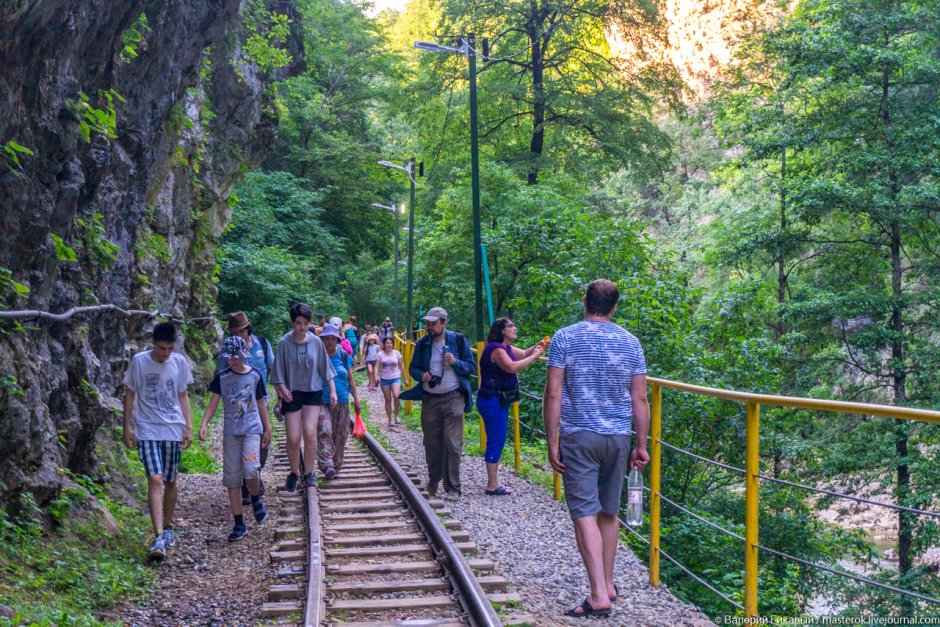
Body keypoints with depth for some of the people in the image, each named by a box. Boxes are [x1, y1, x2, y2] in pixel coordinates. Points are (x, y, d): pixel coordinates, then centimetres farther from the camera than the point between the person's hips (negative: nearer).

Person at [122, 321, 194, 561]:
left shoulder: (180, 362, 1)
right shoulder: (139, 361, -6)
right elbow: (130, 395, 2)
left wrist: (189, 427, 3)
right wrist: (127, 428, 1)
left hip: (173, 430, 3)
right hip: (147, 430, -2)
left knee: (170, 481, 11)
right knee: (155, 480, -15)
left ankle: (168, 527, 31)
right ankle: (158, 538, -18)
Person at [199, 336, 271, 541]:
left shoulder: (255, 376, 2)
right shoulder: (222, 377, 2)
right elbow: (213, 403, 0)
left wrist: (267, 428, 14)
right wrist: (204, 424, -16)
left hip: (252, 430, -2)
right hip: (230, 432, 2)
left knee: (250, 469, -22)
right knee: (232, 478, 1)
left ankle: (256, 499, 11)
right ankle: (239, 524, 10)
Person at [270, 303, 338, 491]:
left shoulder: (316, 342, -1)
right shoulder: (284, 343, -6)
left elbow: (325, 368, 7)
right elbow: (278, 371, -1)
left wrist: (333, 391, 3)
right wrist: (282, 388, -16)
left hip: (313, 392, 1)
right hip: (292, 394, -1)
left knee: (310, 431, -18)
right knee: (293, 438, -3)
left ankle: (309, 473, -4)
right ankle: (294, 473, 20)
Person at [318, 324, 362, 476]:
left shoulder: (343, 356, 8)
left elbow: (350, 379, 13)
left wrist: (356, 399, 9)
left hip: (342, 402, 3)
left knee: (339, 435, 6)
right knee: (324, 432, -17)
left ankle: (336, 466, 17)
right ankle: (327, 466, -24)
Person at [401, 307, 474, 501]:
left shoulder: (458, 340, 1)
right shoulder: (422, 344, 7)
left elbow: (472, 367, 5)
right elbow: (413, 368, 15)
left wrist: (455, 362, -15)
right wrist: (421, 375, -8)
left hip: (453, 398, -3)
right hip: (430, 399, 3)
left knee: (452, 444, -7)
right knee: (431, 443, 7)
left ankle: (453, 488, -4)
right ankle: (433, 482, 24)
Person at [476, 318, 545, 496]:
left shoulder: (506, 348, 14)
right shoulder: (495, 349, -17)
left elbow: (523, 354, 23)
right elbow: (512, 367, -29)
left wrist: (536, 347, 3)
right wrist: (534, 357, -20)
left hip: (500, 400, 11)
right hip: (492, 400, -11)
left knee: (497, 441, 14)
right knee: (495, 441, -7)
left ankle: (493, 482, 21)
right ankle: (492, 486, -2)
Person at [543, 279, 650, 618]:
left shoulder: (565, 338, -5)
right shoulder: (631, 343, 4)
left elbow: (553, 395, -10)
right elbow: (639, 399, 4)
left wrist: (552, 443, -4)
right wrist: (641, 445, 11)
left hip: (578, 437, -4)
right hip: (618, 438, 4)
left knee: (585, 514, -4)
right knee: (609, 512, 16)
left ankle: (599, 595, -11)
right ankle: (608, 583, 27)